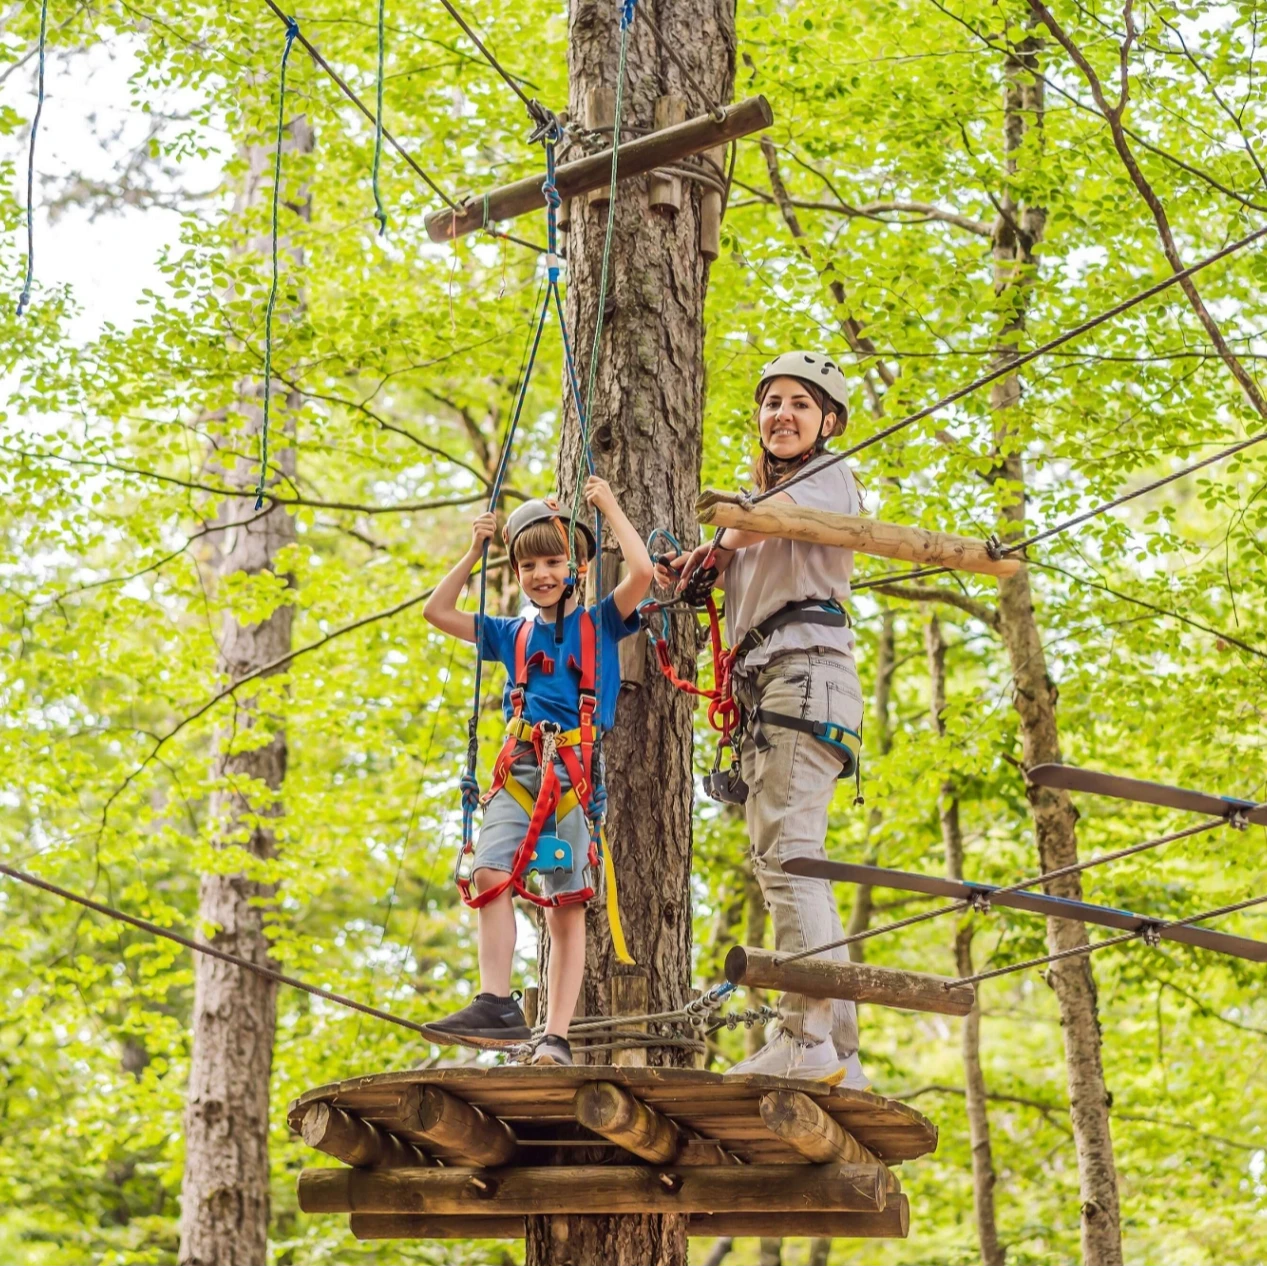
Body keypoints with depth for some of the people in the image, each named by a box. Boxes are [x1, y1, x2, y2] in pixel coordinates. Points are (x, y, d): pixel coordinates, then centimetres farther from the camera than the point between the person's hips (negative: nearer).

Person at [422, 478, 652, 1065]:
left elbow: (641, 572, -7)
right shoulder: (513, 634, 21)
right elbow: (437, 612, 25)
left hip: (576, 772, -4)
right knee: (490, 874, -19)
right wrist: (474, 552, 19)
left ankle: (556, 1037, -10)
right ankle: (497, 1005, -22)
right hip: (518, 769, 4)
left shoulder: (599, 625, 10)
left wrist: (609, 507, 2)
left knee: (567, 905, -6)